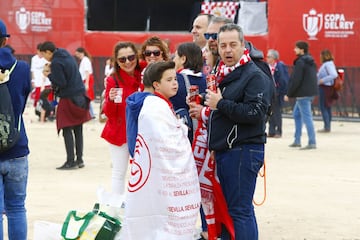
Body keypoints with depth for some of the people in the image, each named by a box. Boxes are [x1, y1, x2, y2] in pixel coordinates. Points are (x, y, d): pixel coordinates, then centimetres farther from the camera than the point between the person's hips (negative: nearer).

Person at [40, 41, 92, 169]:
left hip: (69, 99, -8)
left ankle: (70, 161, -5)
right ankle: (79, 159, 14)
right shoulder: (68, 56, 13)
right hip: (80, 96, 8)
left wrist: (49, 75, -3)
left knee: (67, 130, -3)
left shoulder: (56, 62, -14)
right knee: (78, 130, 11)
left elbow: (61, 83, -17)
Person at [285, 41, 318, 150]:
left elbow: (295, 80, -18)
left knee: (307, 117, -7)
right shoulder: (311, 62, 13)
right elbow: (314, 78, 18)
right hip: (311, 92, 10)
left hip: (303, 94, -10)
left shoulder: (300, 62, -15)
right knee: (296, 114, 19)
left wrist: (288, 94, -11)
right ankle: (297, 140, 21)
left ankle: (312, 142, -8)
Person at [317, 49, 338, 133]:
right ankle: (328, 126, 18)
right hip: (323, 87, 11)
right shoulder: (325, 64, 15)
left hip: (325, 87, -11)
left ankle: (327, 127, -8)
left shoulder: (328, 64, -16)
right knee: (327, 108, 13)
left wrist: (323, 80, -24)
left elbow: (334, 75, -27)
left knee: (323, 107, -8)